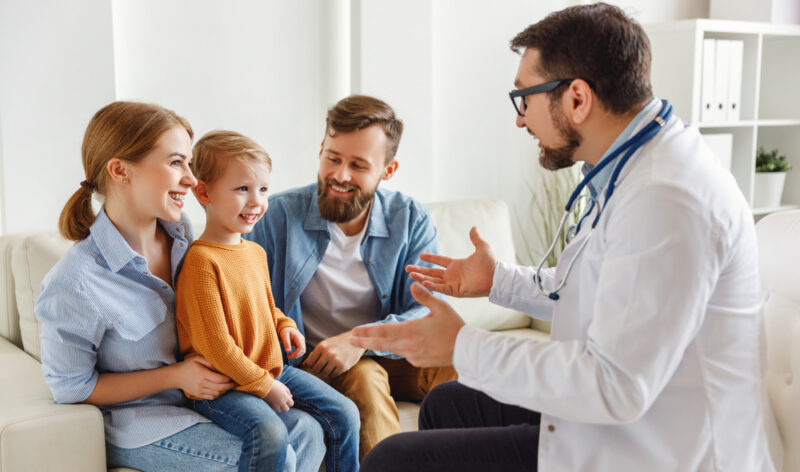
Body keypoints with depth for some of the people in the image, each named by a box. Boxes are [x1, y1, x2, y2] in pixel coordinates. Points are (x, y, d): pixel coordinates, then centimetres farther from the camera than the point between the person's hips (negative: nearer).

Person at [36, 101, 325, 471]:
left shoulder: (179, 231, -3)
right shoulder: (74, 284, -26)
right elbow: (70, 388, -14)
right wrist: (174, 376, -19)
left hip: (205, 392, 7)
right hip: (135, 424, -7)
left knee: (306, 431, -10)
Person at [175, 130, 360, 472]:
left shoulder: (256, 252, 10)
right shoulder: (201, 261, -19)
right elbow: (215, 346, -20)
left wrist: (283, 325, 6)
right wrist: (264, 386, -16)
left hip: (271, 370, 9)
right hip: (219, 383, -8)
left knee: (344, 414, 2)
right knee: (270, 432, -33)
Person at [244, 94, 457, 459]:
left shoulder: (412, 221, 0)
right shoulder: (278, 215, -5)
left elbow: (429, 313, -9)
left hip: (390, 356, 2)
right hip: (312, 361, -2)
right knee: (364, 377, -35)